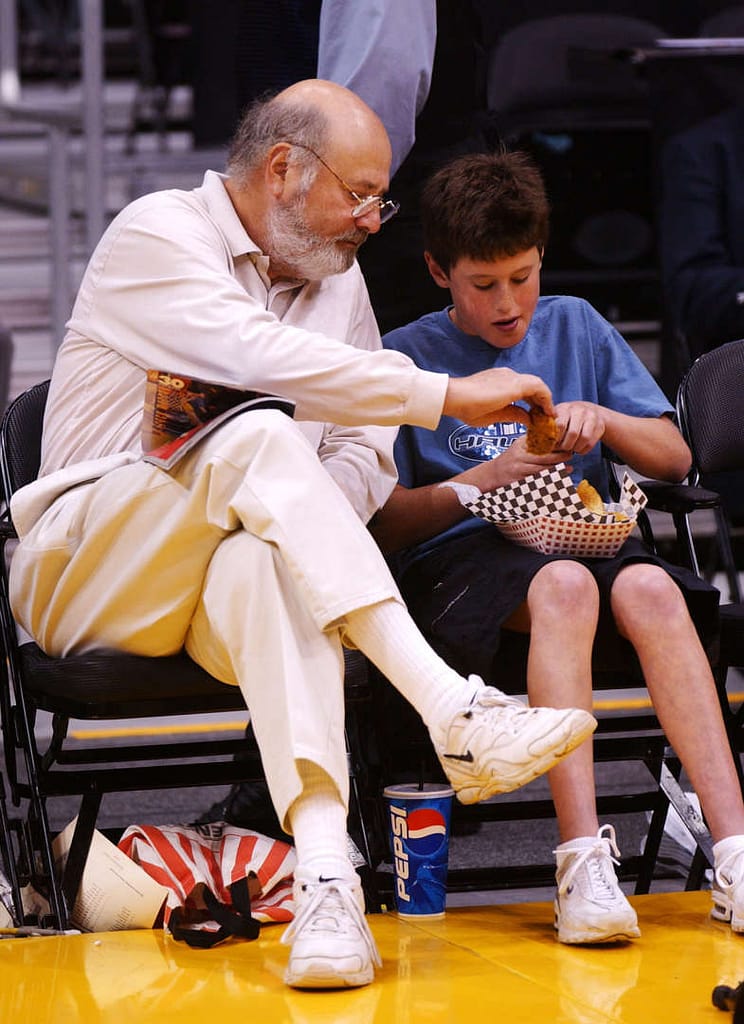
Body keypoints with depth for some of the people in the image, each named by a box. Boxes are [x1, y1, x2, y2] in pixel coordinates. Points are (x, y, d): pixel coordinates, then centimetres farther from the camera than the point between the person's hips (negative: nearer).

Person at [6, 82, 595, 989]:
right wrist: (450, 396, -20)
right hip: (89, 572, -4)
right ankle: (456, 716, -43)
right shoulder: (157, 234, -4)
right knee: (258, 436, -33)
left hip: (234, 579, 4)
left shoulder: (338, 279, 18)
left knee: (267, 564, -36)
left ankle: (323, 878, -56)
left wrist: (295, 515, -10)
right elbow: (264, 359, -21)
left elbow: (366, 458, 13)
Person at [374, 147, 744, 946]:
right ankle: (583, 866, -45)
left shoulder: (576, 326, 17)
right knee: (564, 585, -37)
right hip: (458, 563, -3)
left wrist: (603, 419, -6)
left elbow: (674, 459, 14)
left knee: (650, 588, -33)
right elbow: (383, 526, 1)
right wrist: (488, 477, -12)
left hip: (583, 541, 3)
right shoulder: (405, 358, 8)